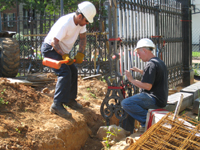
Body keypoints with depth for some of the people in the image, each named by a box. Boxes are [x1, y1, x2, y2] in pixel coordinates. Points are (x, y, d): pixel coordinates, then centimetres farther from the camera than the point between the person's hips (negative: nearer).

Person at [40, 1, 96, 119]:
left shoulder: (81, 22, -4)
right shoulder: (65, 23, -30)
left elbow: (83, 38, 4)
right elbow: (54, 42, -29)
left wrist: (80, 54, -9)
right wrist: (64, 56, -37)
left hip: (62, 50, 9)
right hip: (50, 49, -9)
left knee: (73, 72, 10)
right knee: (65, 73, -24)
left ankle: (70, 99, 26)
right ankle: (57, 105, -25)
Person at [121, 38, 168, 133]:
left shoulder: (151, 64, -18)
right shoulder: (159, 62, 16)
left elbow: (147, 86, -25)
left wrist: (131, 80, -15)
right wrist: (139, 71, 24)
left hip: (155, 100, -11)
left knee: (126, 103, -21)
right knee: (130, 101, 25)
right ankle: (127, 131, 28)